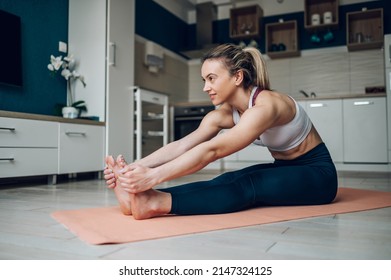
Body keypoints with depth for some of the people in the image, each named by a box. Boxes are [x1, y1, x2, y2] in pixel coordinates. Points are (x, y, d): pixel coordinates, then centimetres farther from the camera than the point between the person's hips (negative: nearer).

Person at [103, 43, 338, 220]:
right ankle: (143, 195, -41)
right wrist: (134, 167, -32)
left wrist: (155, 175, -49)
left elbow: (212, 150, -42)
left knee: (249, 186, -33)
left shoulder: (266, 105, -29)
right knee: (228, 181, -24)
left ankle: (156, 202, -51)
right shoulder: (224, 114, -6)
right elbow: (181, 145, -19)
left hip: (317, 173, -6)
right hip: (284, 168, 6)